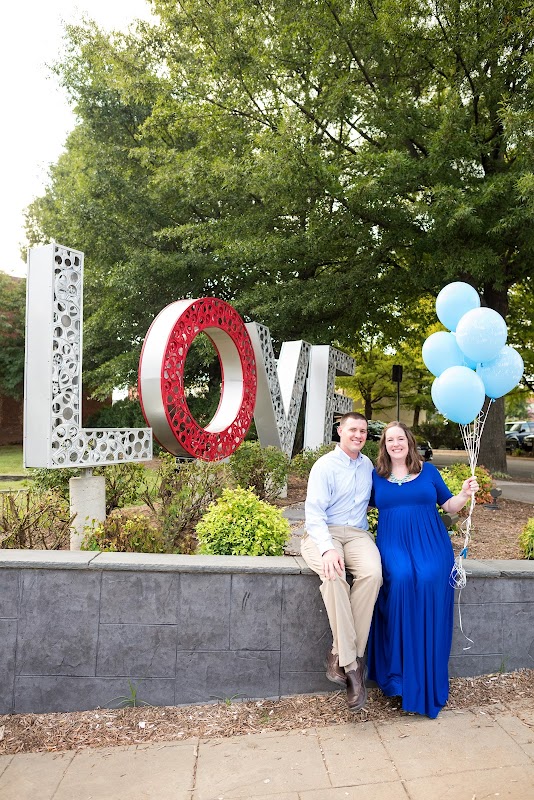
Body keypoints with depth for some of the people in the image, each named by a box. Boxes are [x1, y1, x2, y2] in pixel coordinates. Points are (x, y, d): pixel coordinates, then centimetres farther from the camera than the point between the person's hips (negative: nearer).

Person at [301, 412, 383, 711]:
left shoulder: (368, 465, 16)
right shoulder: (324, 466, 0)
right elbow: (314, 512, -10)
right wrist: (327, 548, -27)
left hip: (357, 534, 4)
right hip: (324, 533, -4)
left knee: (372, 574, -30)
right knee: (334, 575, -36)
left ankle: (341, 655, -21)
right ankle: (352, 665, -27)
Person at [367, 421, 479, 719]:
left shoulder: (428, 471, 12)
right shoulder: (377, 476, 13)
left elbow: (448, 505, 16)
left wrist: (465, 494, -1)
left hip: (430, 543, 0)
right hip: (393, 543, 0)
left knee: (429, 582, -28)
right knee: (401, 578, -31)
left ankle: (427, 683, -15)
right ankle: (399, 672, -17)